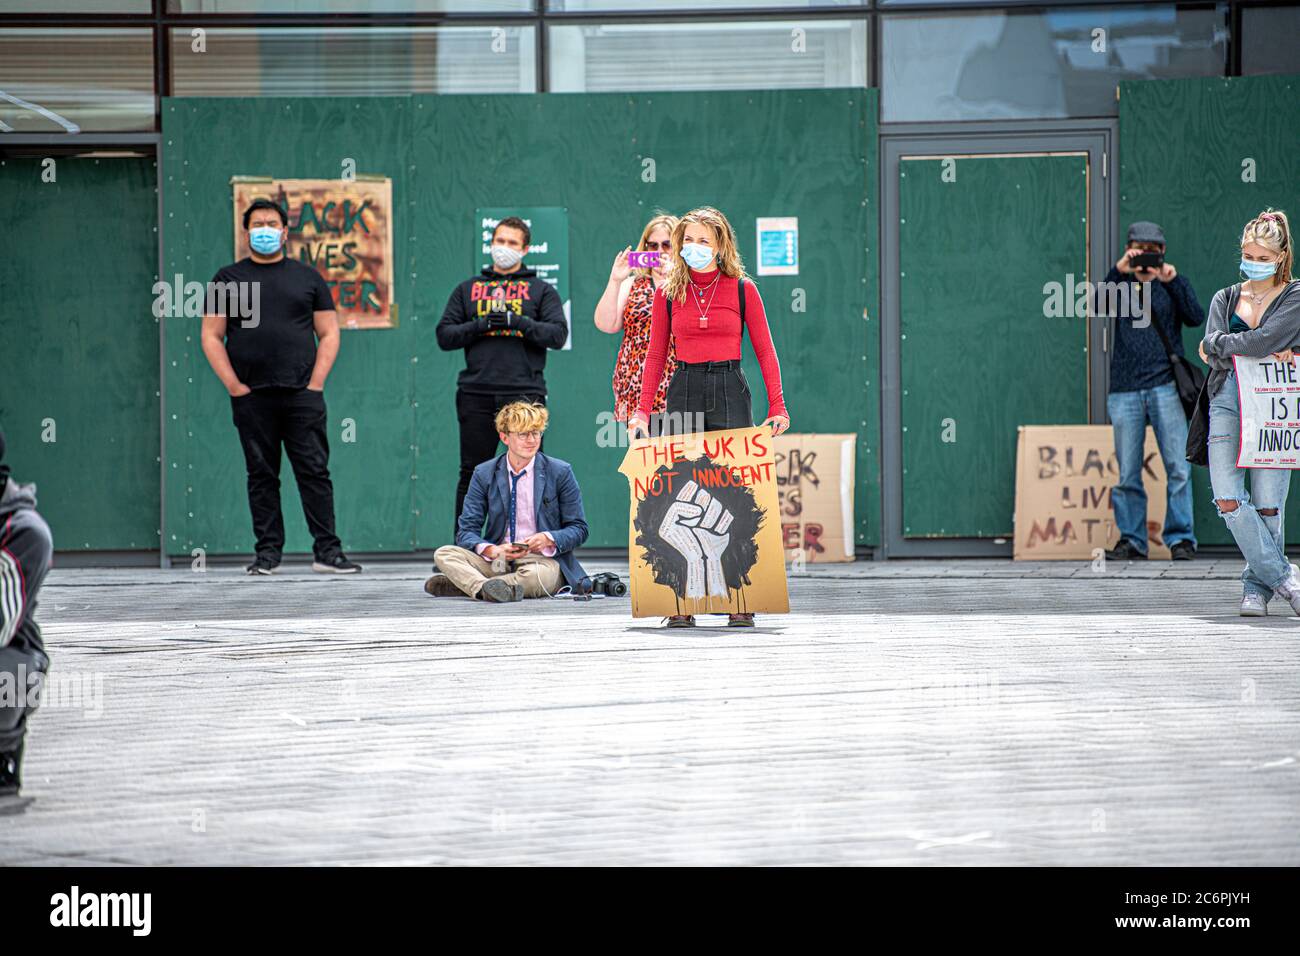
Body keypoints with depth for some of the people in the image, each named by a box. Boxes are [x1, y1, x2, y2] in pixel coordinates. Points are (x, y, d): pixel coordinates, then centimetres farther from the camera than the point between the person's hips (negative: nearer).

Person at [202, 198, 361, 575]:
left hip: (302, 395, 0)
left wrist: (315, 383, -2)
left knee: (315, 471, -4)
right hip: (252, 398, 0)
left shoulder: (307, 278, 12)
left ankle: (327, 551, -5)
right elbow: (211, 336, 5)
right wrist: (234, 386, -5)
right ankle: (267, 552, 6)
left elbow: (329, 334, 11)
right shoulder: (228, 279, 9)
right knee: (262, 475, 3)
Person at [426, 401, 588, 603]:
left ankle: (465, 584, -33)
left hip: (544, 559, -2)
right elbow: (467, 530, 2)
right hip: (497, 561, 3)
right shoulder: (484, 474, 6)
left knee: (539, 575, -40)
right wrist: (491, 550, -21)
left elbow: (578, 529, 5)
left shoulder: (560, 472, 2)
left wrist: (548, 539, -17)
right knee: (443, 554, -21)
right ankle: (484, 587, -46)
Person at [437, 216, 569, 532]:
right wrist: (479, 325, -6)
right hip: (476, 395, 2)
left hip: (524, 392, -2)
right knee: (472, 473, 4)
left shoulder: (541, 290, 12)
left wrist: (517, 322, -14)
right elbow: (444, 336, 11)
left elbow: (558, 334, -2)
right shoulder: (468, 289, 18)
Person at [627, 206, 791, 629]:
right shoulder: (668, 292, 8)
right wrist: (643, 410, 2)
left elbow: (764, 350, 5)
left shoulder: (742, 289, 4)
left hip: (730, 391, -1)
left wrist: (777, 405, -3)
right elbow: (655, 355, 11)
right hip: (683, 391, 1)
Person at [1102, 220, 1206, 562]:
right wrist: (1118, 272, -22)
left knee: (1178, 467, -8)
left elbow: (1197, 318, -3)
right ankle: (1131, 541, 7)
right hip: (1125, 390, 1)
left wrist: (1172, 282, -14)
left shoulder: (1173, 284, 13)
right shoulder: (1121, 284, 13)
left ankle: (1180, 539, -3)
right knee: (1127, 473, 1)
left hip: (1166, 388, -1)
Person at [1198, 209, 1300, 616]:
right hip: (1227, 402, 3)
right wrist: (1265, 352, -10)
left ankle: (1256, 587, 7)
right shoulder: (1225, 299, 17)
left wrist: (1222, 345, 0)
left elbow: (1266, 338, -12)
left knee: (1267, 505, -6)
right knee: (1227, 499, -12)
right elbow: (1213, 347, 1)